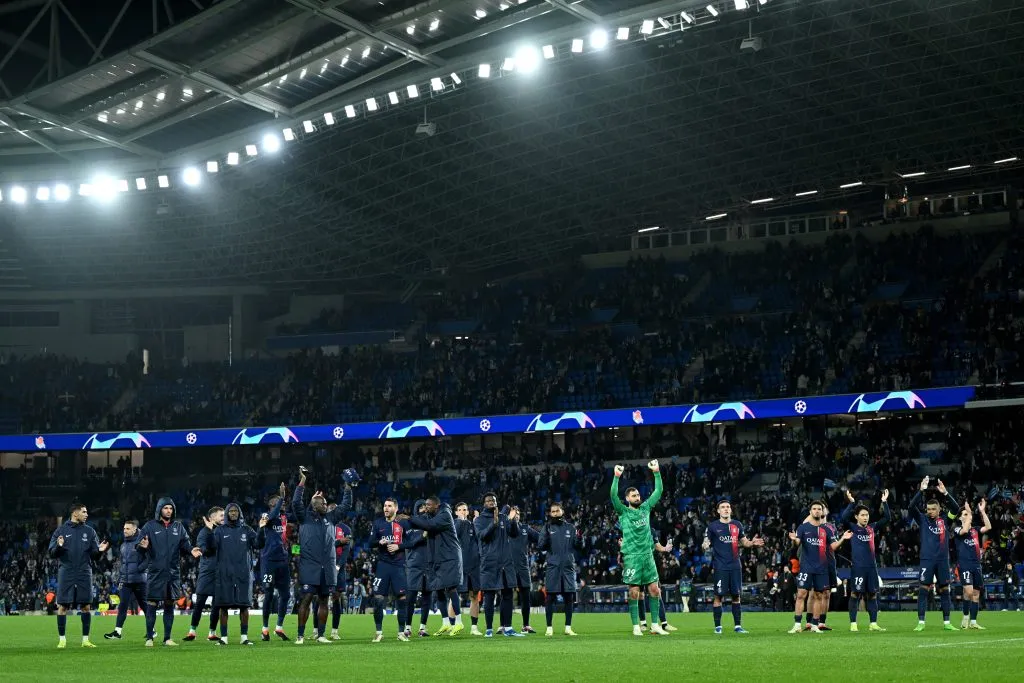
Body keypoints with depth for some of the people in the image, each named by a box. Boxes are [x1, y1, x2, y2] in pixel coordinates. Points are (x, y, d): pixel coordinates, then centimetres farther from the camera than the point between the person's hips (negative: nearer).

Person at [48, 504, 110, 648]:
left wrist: (100, 550, -13)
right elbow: (52, 554, 1)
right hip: (66, 573, -2)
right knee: (63, 606, -3)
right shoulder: (61, 530, 4)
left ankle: (85, 639, 9)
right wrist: (58, 546, -21)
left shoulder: (89, 531, 10)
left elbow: (94, 555, 9)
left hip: (84, 573, 2)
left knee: (86, 606, 1)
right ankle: (62, 639, 5)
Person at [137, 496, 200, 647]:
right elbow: (139, 548, -3)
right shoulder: (150, 526, 1)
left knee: (170, 606, 7)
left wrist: (191, 550, -13)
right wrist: (142, 546, -26)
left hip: (173, 573, 3)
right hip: (155, 572, -3)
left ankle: (167, 639, 13)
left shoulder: (178, 527, 11)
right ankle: (149, 638, 5)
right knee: (151, 605, -2)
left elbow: (185, 544, 9)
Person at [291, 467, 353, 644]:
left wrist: (347, 487, 8)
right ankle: (300, 635, -3)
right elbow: (296, 503, -10)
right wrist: (302, 482, -13)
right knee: (306, 599, -8)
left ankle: (320, 635, 14)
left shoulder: (330, 518, 15)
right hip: (309, 566, -5)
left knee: (324, 600, 7)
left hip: (328, 567, 5)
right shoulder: (305, 517, 4)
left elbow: (345, 506, 17)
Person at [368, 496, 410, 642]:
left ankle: (401, 632, 9)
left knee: (401, 598, -2)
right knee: (378, 598, -5)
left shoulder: (403, 523, 4)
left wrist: (398, 546, -12)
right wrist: (379, 542, -13)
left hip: (399, 565, -1)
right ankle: (379, 632, 5)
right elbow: (371, 543, 7)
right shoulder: (377, 523, 8)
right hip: (383, 564, 1)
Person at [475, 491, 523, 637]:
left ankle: (507, 628, 7)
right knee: (489, 596, -2)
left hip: (506, 563, 4)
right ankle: (489, 629, 3)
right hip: (489, 563, -4)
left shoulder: (504, 517, 11)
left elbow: (515, 534, -1)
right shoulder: (479, 520, 2)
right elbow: (482, 535, -16)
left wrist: (514, 521, -21)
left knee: (507, 595, 3)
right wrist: (494, 523, -32)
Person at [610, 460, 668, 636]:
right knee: (634, 592, -2)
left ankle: (655, 625, 9)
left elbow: (658, 491, 11)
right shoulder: (624, 511, 0)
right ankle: (636, 627, 4)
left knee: (655, 590, 2)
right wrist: (617, 477, -23)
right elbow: (613, 495, -15)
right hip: (632, 557, -4)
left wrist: (657, 472, 3)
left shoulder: (645, 508, 12)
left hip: (648, 555, 4)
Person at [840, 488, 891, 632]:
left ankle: (873, 624, 11)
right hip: (858, 567, -5)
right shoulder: (853, 528, 0)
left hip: (872, 566, 5)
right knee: (855, 594, -3)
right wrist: (851, 503, -21)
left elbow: (887, 518, 9)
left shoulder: (872, 528, 11)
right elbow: (844, 517, -18)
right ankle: (853, 624, 1)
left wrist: (884, 502, 0)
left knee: (872, 594, 6)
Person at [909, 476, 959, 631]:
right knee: (923, 590, -4)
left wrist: (945, 493, -14)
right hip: (927, 559, -2)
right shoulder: (923, 519, 5)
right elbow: (912, 507, -8)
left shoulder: (945, 520, 8)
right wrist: (921, 490, -18)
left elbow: (956, 508, -2)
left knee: (944, 590, 5)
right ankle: (921, 622, -2)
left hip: (942, 560, 2)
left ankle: (946, 622, 11)